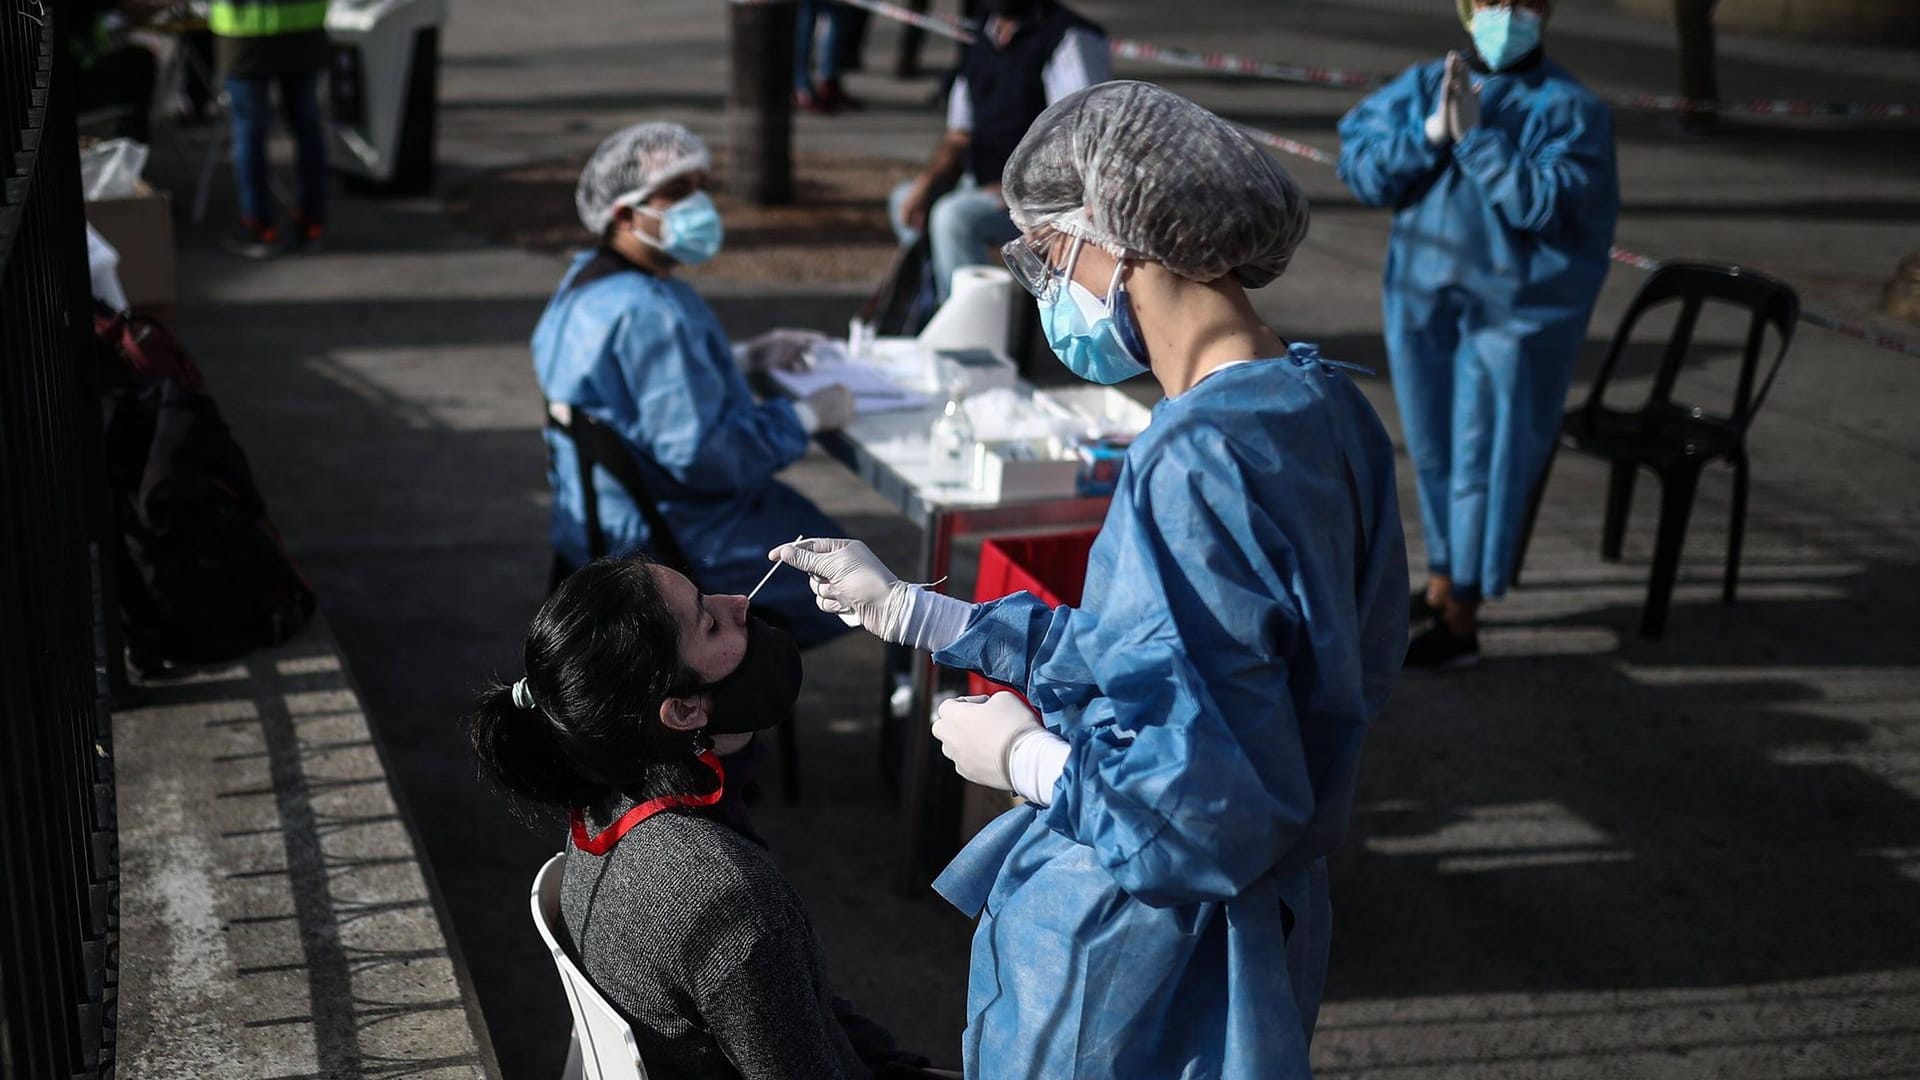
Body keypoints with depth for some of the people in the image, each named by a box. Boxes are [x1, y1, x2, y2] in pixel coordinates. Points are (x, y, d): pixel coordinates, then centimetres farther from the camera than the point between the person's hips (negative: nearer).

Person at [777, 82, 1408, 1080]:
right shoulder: (1321, 405, 2)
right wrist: (905, 610, 12)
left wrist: (1025, 758, -13)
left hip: (1133, 976, -9)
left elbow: (1218, 806, -30)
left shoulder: (1201, 458, -28)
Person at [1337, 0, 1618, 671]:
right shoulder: (1423, 85, 4)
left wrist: (1475, 135, -21)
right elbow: (1358, 164, -4)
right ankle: (1441, 583, 36)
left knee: (1483, 459, -1)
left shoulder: (1569, 109, -8)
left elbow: (1545, 204, -20)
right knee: (1433, 451, 17)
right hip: (1423, 299, 5)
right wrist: (1429, 132, -18)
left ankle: (1461, 621, 9)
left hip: (1513, 312, -5)